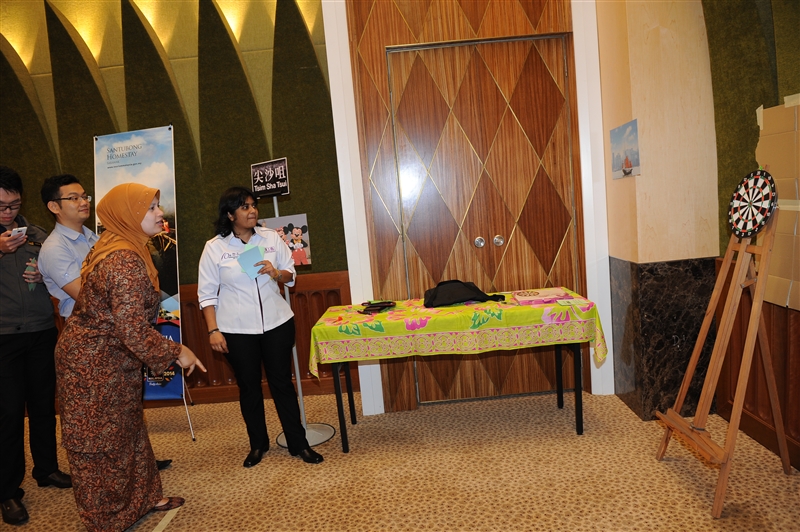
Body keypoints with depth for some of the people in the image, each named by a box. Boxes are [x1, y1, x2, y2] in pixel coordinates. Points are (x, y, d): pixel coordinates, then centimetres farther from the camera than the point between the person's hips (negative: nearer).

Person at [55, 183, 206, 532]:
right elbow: (135, 332, -28)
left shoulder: (116, 248, 5)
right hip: (96, 365, -10)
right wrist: (177, 352, -16)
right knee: (102, 441, 7)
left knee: (128, 429, 20)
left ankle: (142, 499, 37)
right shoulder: (126, 263, -27)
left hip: (106, 359, 10)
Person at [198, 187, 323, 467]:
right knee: (249, 387, 11)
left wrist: (276, 273, -14)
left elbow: (291, 275, 8)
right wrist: (213, 330, -9)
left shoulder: (271, 238, 2)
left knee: (282, 383, 8)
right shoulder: (214, 247, -4)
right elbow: (207, 293, -3)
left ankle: (298, 443, 20)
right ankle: (257, 444, 29)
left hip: (277, 323, 1)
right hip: (237, 330, -1)